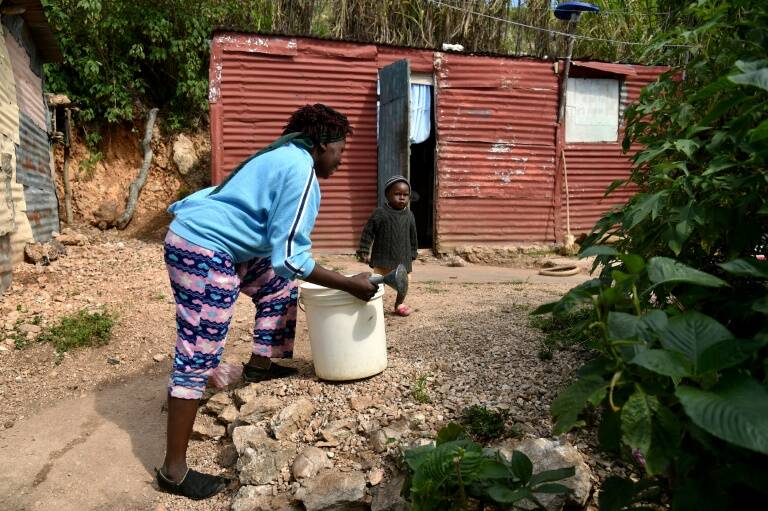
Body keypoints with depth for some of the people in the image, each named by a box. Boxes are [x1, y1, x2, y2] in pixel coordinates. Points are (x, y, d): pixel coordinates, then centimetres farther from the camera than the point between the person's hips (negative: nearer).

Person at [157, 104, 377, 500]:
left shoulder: (284, 157, 16)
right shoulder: (301, 171, -15)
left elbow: (278, 250, 24)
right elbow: (291, 257, -19)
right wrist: (351, 285, -12)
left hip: (209, 243, 11)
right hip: (202, 249, -10)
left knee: (279, 285, 20)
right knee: (199, 355, -6)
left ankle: (260, 365, 28)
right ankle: (173, 470, 4)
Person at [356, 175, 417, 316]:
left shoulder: (409, 216, 2)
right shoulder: (380, 213, -11)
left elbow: (413, 237, 13)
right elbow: (367, 233, -8)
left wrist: (412, 254, 13)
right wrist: (363, 251, -11)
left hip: (403, 259, 4)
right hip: (382, 258, -4)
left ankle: (399, 304, 35)